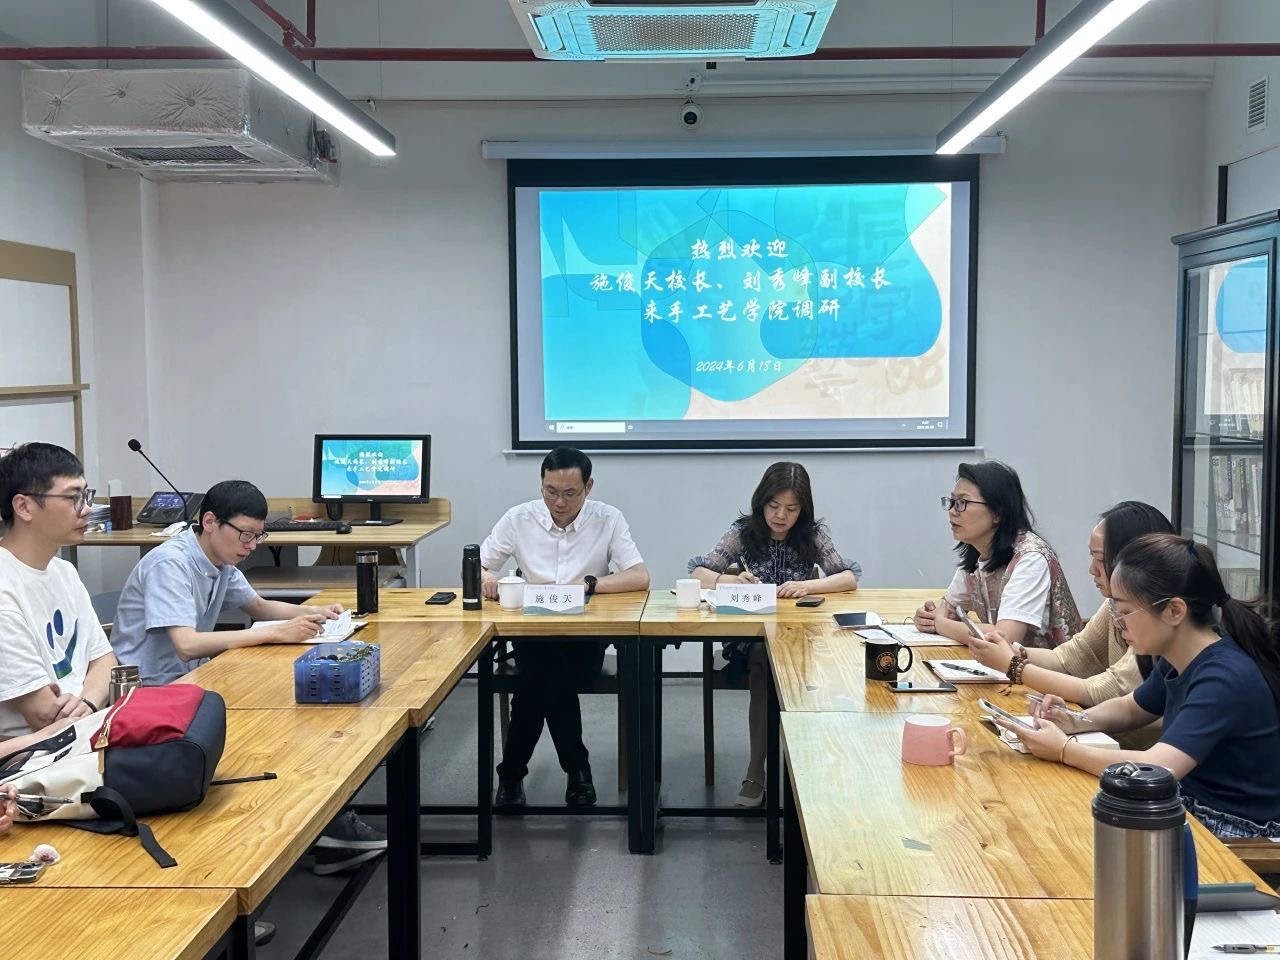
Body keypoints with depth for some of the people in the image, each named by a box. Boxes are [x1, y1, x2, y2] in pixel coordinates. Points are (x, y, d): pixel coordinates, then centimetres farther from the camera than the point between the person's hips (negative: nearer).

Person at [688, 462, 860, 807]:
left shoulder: (813, 534, 1)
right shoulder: (743, 532, 0)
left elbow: (851, 577, -7)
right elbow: (697, 573, -3)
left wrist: (807, 586, -24)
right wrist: (731, 580, -24)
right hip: (749, 636, 0)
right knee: (764, 660, -32)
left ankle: (756, 774, -19)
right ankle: (756, 775, -22)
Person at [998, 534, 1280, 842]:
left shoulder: (1226, 678, -25)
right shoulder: (1177, 661, 1)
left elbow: (1153, 769, -35)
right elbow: (1130, 709, 20)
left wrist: (1065, 750, -21)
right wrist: (1075, 722, 0)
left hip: (1239, 841, -7)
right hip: (1193, 814, 7)